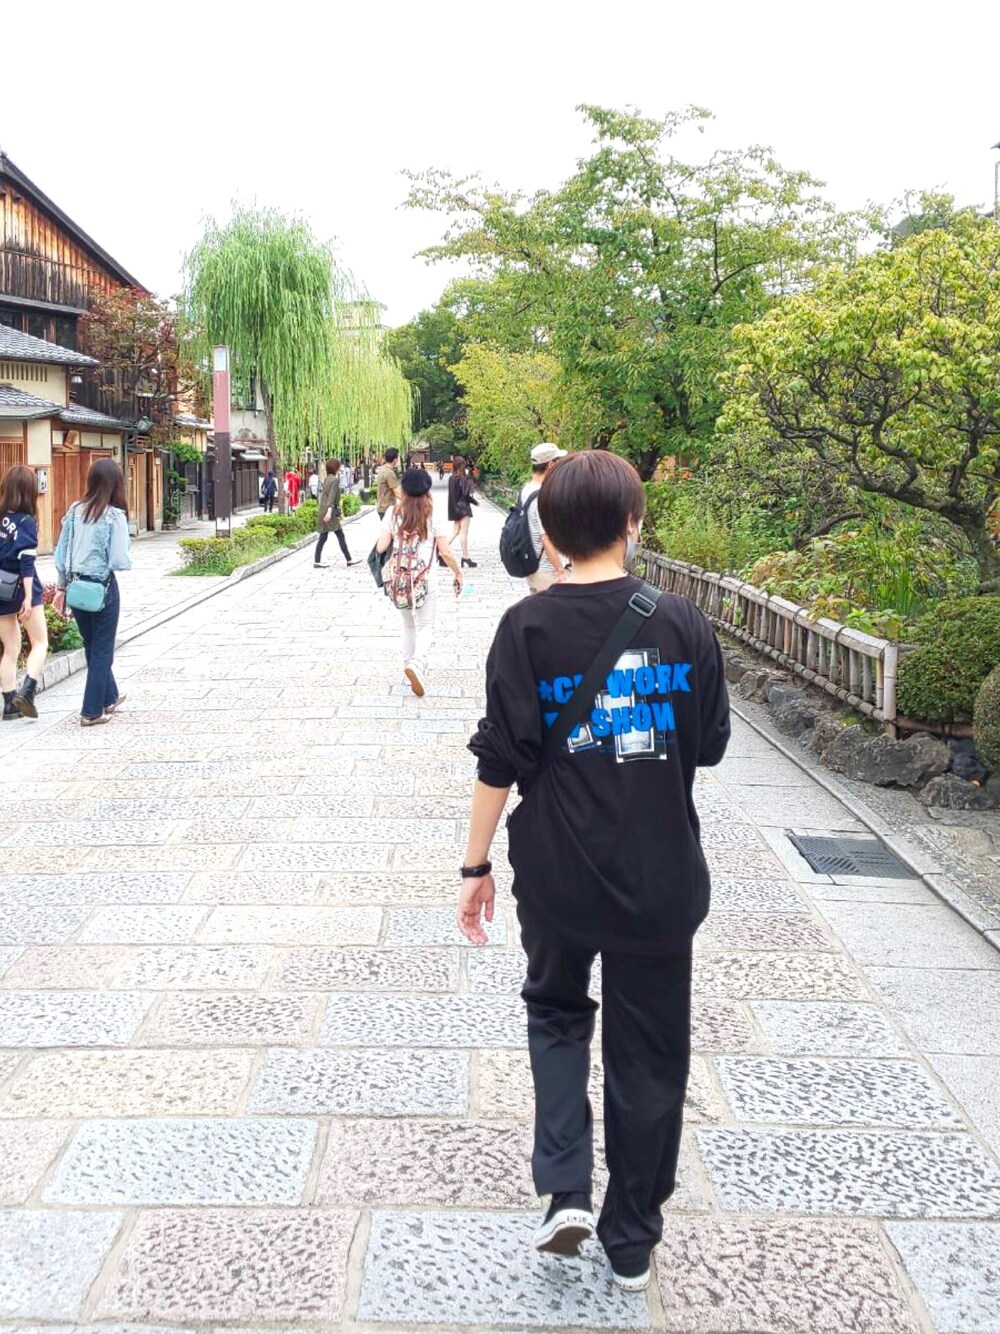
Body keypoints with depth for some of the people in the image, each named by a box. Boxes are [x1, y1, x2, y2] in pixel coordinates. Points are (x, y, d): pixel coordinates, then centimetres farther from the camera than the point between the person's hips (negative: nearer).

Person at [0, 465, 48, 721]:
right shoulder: (26, 522, -12)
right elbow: (26, 564, -18)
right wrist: (28, 598, -20)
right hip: (20, 589, -5)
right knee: (40, 643, 9)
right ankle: (27, 692, -9)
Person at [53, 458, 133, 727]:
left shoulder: (74, 511, 2)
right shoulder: (114, 516, -15)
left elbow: (61, 552, 6)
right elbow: (119, 561, -18)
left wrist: (61, 587, 14)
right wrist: (128, 560, 5)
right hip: (102, 588, -6)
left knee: (92, 647, 21)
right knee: (101, 650, 7)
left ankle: (109, 697, 38)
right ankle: (92, 711, 10)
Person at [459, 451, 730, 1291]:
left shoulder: (528, 629, -10)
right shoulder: (681, 624, -6)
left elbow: (502, 761, -10)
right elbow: (710, 746, 3)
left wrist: (476, 865, -1)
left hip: (557, 874, 0)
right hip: (661, 875, 1)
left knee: (556, 1011, 25)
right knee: (648, 1052, 14)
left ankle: (567, 1188, 11)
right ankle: (632, 1243, 25)